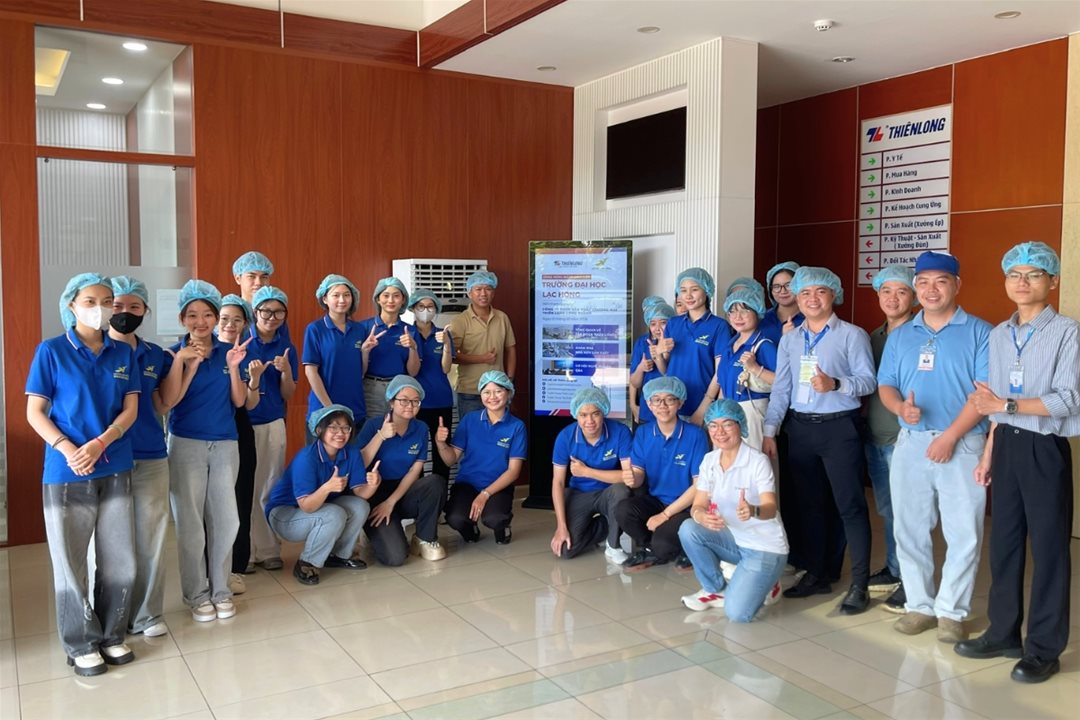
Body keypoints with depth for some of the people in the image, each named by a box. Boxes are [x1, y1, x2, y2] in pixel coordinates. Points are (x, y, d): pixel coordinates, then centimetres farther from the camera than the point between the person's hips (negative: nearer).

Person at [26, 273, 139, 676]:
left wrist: (100, 443, -14)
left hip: (115, 471, 3)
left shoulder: (123, 353, 5)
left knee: (121, 562, 9)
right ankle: (81, 645, 22)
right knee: (70, 564, 7)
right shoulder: (51, 351, -4)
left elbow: (130, 409, 2)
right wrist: (66, 448, -18)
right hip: (65, 474, -3)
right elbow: (34, 412, -4)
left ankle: (112, 636, 26)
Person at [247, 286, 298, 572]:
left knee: (269, 488, 8)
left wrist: (286, 371, -14)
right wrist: (251, 378, -21)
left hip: (273, 424, 3)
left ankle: (268, 549, 17)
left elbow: (287, 396, 5)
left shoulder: (286, 346, 4)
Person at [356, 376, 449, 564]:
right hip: (375, 494, -3)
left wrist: (391, 501, -13)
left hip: (403, 492, 4)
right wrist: (381, 436, -25)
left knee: (436, 482, -31)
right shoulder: (373, 425, -10)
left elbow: (415, 471, -3)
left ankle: (426, 539, -8)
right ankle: (377, 533, 12)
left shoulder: (421, 429, 0)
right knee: (395, 557, -25)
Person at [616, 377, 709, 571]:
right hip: (655, 500, 4)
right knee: (623, 510, -25)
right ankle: (649, 548, 3)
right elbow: (638, 476, -1)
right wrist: (632, 478, -28)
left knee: (662, 543, -29)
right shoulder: (642, 433, -1)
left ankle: (685, 549, 7)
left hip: (686, 506, -4)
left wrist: (665, 514, -16)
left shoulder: (695, 434, -14)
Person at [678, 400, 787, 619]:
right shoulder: (709, 460, -2)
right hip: (732, 539, 5)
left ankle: (763, 585, 12)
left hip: (765, 547, -5)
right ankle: (716, 589, 0)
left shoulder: (758, 461, -19)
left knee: (737, 613, -22)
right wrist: (702, 517, -32)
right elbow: (698, 505, -7)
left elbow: (771, 509, -30)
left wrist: (753, 511, -54)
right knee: (688, 529, -23)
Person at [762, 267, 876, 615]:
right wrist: (769, 431, 3)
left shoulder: (853, 335, -3)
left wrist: (835, 384, -27)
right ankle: (817, 574, 25)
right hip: (800, 428, 5)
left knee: (849, 505, -4)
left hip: (839, 428, -5)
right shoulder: (789, 340, 11)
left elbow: (868, 381, -9)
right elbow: (780, 389, 9)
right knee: (810, 505, 12)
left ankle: (859, 585, 2)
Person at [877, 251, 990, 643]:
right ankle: (919, 605, 21)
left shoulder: (979, 332, -1)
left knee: (963, 534, 1)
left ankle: (951, 611, 14)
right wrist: (901, 407, -12)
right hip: (910, 443, 4)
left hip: (962, 445, -4)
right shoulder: (900, 336, 13)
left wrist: (950, 435, -15)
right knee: (909, 530, 8)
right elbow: (885, 385, 11)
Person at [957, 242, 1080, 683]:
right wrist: (988, 454, 13)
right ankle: (1003, 633, 26)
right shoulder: (998, 335, 11)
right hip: (1007, 445, 6)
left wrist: (1008, 404, -22)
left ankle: (1044, 648, 16)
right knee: (1003, 541, 12)